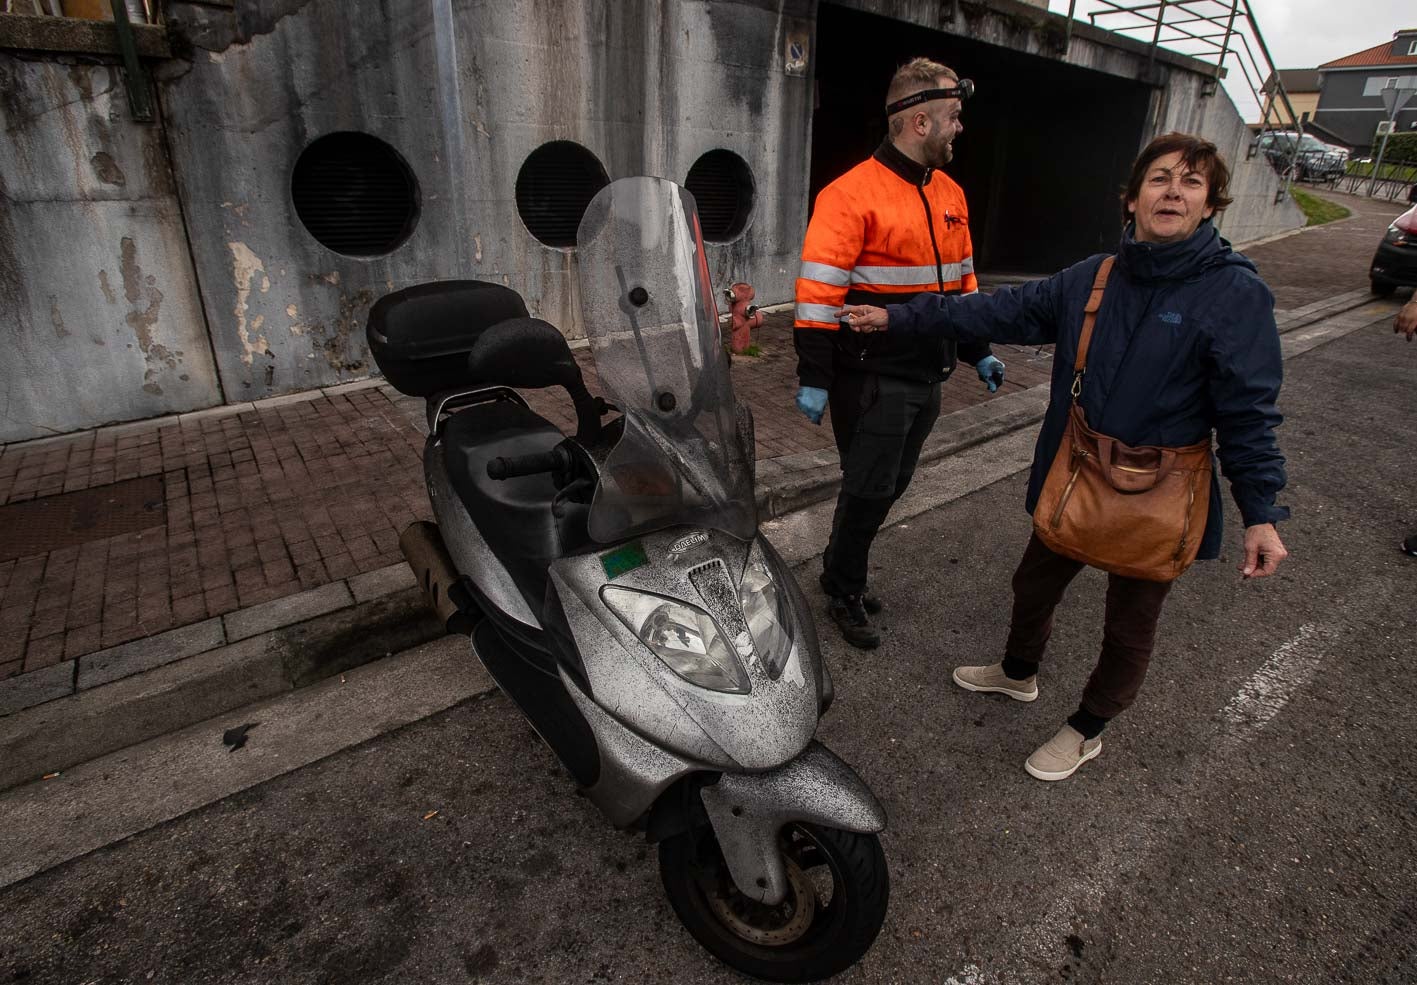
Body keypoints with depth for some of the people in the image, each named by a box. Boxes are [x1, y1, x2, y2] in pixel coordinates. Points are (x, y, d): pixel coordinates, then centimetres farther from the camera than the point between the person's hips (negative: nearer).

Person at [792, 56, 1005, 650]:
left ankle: (843, 571, 32)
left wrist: (977, 352, 20)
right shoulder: (853, 194, -13)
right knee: (869, 489, 0)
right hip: (873, 379, -8)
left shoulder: (950, 194, 14)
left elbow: (961, 280, 22)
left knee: (891, 485, 14)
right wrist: (813, 377, -18)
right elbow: (818, 291, -16)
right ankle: (844, 593, 20)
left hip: (927, 375, 8)